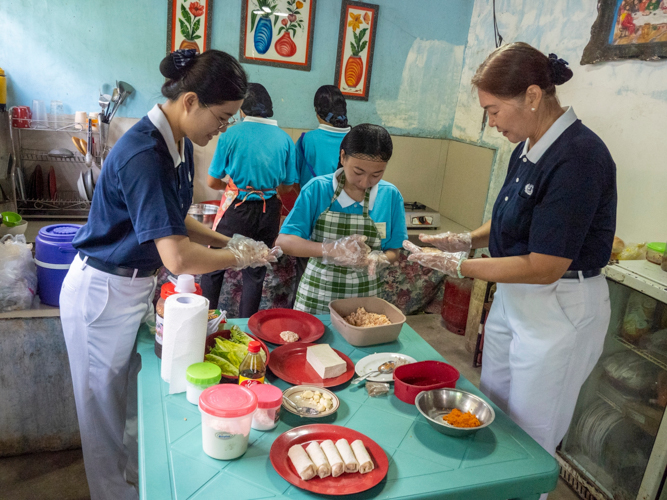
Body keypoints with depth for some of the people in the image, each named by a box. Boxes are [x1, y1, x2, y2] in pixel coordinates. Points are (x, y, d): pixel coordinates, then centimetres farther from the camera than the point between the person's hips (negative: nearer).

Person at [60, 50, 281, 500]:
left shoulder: (179, 143, 0)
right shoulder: (143, 155, -30)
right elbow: (179, 258, -35)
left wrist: (226, 241, 0)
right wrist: (241, 256, -20)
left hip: (138, 286, 8)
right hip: (104, 294, -8)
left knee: (138, 399, 22)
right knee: (105, 408, 14)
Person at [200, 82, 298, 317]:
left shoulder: (231, 135, -7)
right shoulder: (284, 139, 0)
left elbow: (212, 181, -3)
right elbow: (288, 185, 4)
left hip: (237, 209, -3)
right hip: (268, 212, 3)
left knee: (214, 268, 14)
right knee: (256, 273, 14)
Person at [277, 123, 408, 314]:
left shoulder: (390, 196, -6)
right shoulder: (317, 189, -12)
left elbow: (394, 252, 1)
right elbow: (283, 241, -16)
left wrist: (378, 260, -23)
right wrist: (332, 249, -30)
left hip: (363, 297, 1)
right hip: (315, 297, -1)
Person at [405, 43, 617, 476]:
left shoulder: (578, 157, -25)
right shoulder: (529, 147, 2)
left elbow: (544, 267, -26)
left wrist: (459, 266, -21)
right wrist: (467, 240, -1)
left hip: (559, 309, -8)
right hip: (513, 298, 9)